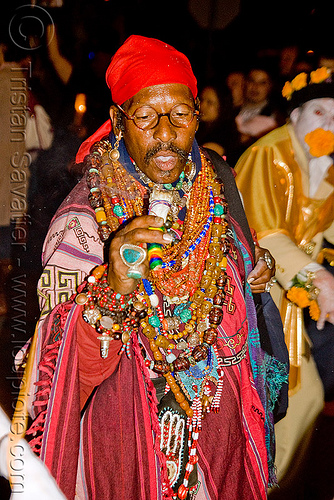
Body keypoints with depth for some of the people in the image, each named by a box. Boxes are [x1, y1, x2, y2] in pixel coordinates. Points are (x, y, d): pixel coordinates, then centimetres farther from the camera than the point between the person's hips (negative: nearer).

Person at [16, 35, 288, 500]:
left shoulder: (216, 177, -5)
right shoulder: (83, 219, -22)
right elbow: (71, 369, -29)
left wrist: (255, 269, -4)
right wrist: (112, 289, -45)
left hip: (221, 412, 5)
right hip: (134, 426, -4)